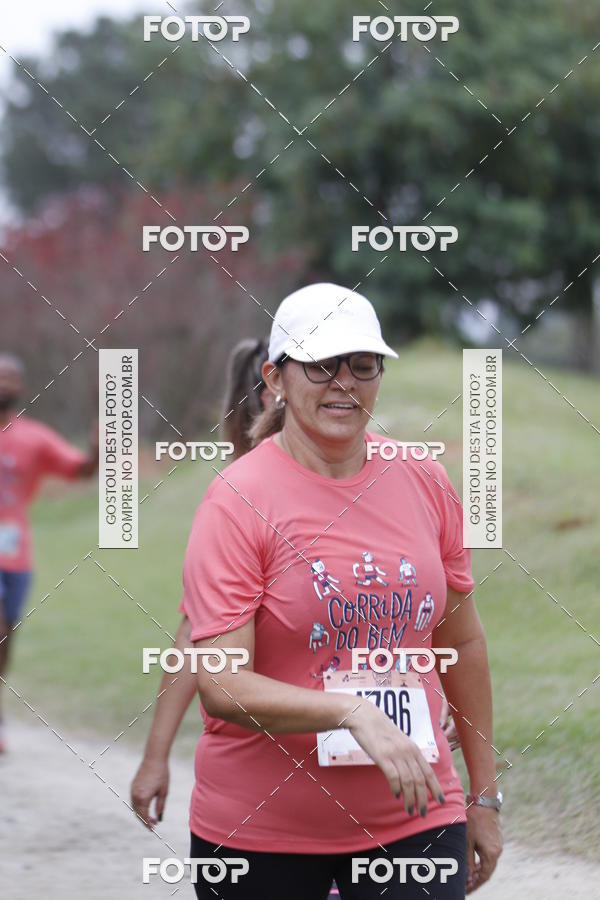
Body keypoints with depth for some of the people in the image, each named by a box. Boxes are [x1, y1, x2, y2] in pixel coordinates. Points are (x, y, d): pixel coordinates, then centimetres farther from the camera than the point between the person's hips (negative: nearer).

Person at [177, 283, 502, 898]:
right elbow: (220, 686, -17)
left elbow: (462, 643, 15)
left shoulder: (424, 482, 4)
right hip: (258, 830, -3)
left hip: (412, 817, 3)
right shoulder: (238, 500, -10)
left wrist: (484, 796, 16)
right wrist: (354, 714, -30)